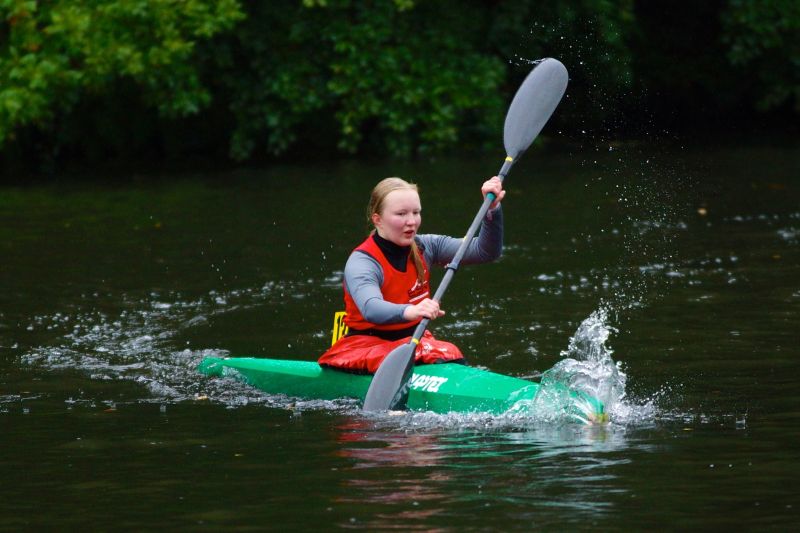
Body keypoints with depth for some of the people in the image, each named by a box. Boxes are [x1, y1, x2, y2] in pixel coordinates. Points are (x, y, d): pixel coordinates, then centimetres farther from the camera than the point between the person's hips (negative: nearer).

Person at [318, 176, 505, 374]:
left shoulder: (423, 248, 4)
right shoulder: (361, 262, -16)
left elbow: (486, 252, 2)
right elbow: (371, 308, -38)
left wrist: (493, 210, -16)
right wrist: (410, 311, -58)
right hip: (368, 347, -5)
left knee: (452, 358, -26)